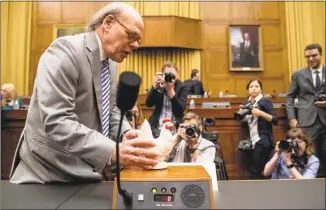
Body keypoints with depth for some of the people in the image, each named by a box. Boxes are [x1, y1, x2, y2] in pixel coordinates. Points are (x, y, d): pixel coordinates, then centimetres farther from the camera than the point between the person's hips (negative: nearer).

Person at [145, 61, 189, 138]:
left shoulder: (182, 87, -4)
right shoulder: (159, 85, 3)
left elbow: (181, 110, -16)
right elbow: (148, 104, -8)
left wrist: (170, 90, -24)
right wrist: (155, 86, -21)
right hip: (156, 126, 2)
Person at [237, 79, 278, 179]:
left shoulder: (266, 102, -4)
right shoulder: (246, 103, 12)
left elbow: (275, 120, -11)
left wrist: (261, 113, -23)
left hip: (262, 141, -6)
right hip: (250, 141, 6)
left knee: (256, 171, -9)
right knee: (251, 170, 10)